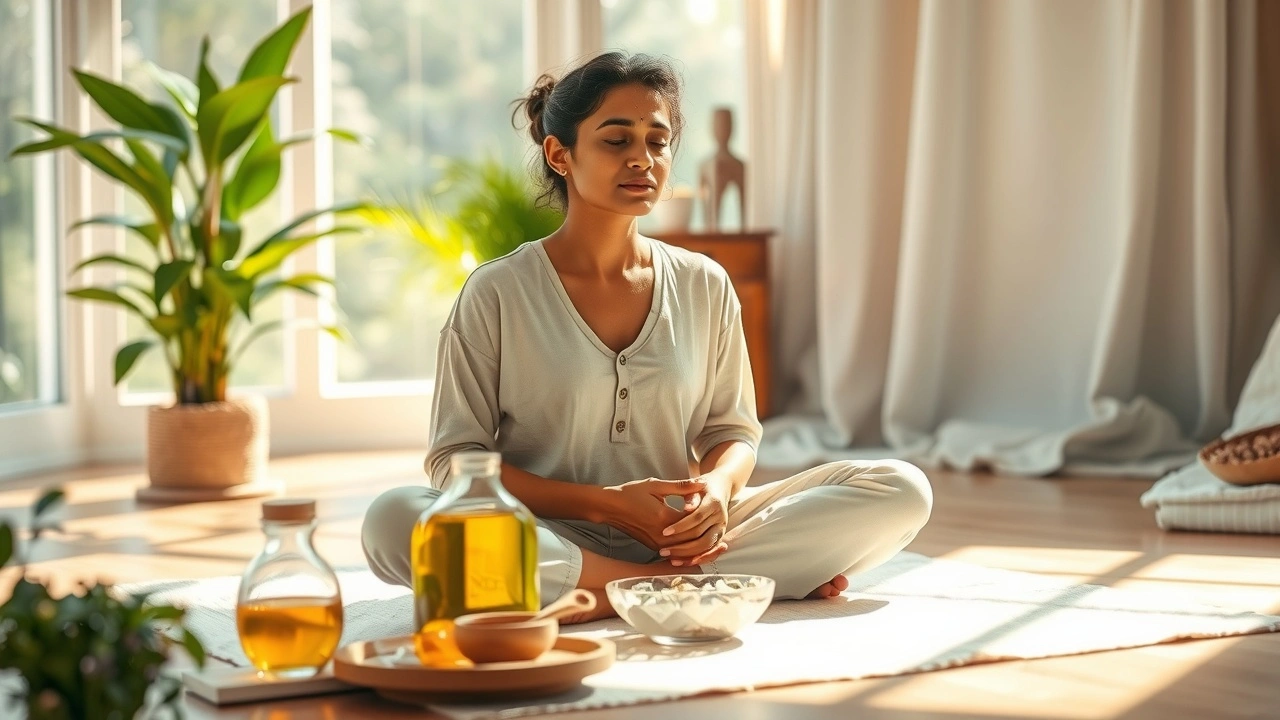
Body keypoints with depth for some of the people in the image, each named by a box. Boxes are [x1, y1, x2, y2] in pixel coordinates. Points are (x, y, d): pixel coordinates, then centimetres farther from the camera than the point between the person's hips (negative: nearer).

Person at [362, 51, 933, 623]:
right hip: (555, 544, -2)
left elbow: (732, 428, 15)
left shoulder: (705, 287, 9)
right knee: (393, 518, -34)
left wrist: (717, 488, -11)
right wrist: (604, 504, -15)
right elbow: (456, 459, -2)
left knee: (901, 490, -14)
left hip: (681, 535, 3)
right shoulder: (496, 294, -1)